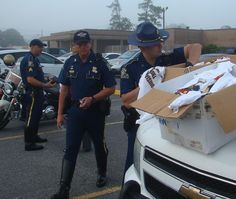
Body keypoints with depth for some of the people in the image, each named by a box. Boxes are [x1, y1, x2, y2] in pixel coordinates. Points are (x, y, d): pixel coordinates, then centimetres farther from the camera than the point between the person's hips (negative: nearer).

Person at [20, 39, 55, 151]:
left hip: (37, 92, 11)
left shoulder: (34, 59, 14)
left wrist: (46, 81, 12)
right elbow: (30, 79, -27)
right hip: (32, 93, -11)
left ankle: (34, 136, 34)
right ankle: (29, 143, -1)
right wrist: (45, 85, -21)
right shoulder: (29, 59, -19)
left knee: (37, 116, 20)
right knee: (31, 118, -6)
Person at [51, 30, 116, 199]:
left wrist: (92, 99, -21)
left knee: (99, 145, 14)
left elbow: (111, 88, -8)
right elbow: (64, 88, 8)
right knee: (70, 149, -1)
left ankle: (102, 174, 38)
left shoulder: (99, 62, -8)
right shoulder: (70, 63, 3)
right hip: (75, 110, 2)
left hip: (95, 111, -2)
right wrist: (60, 113, 5)